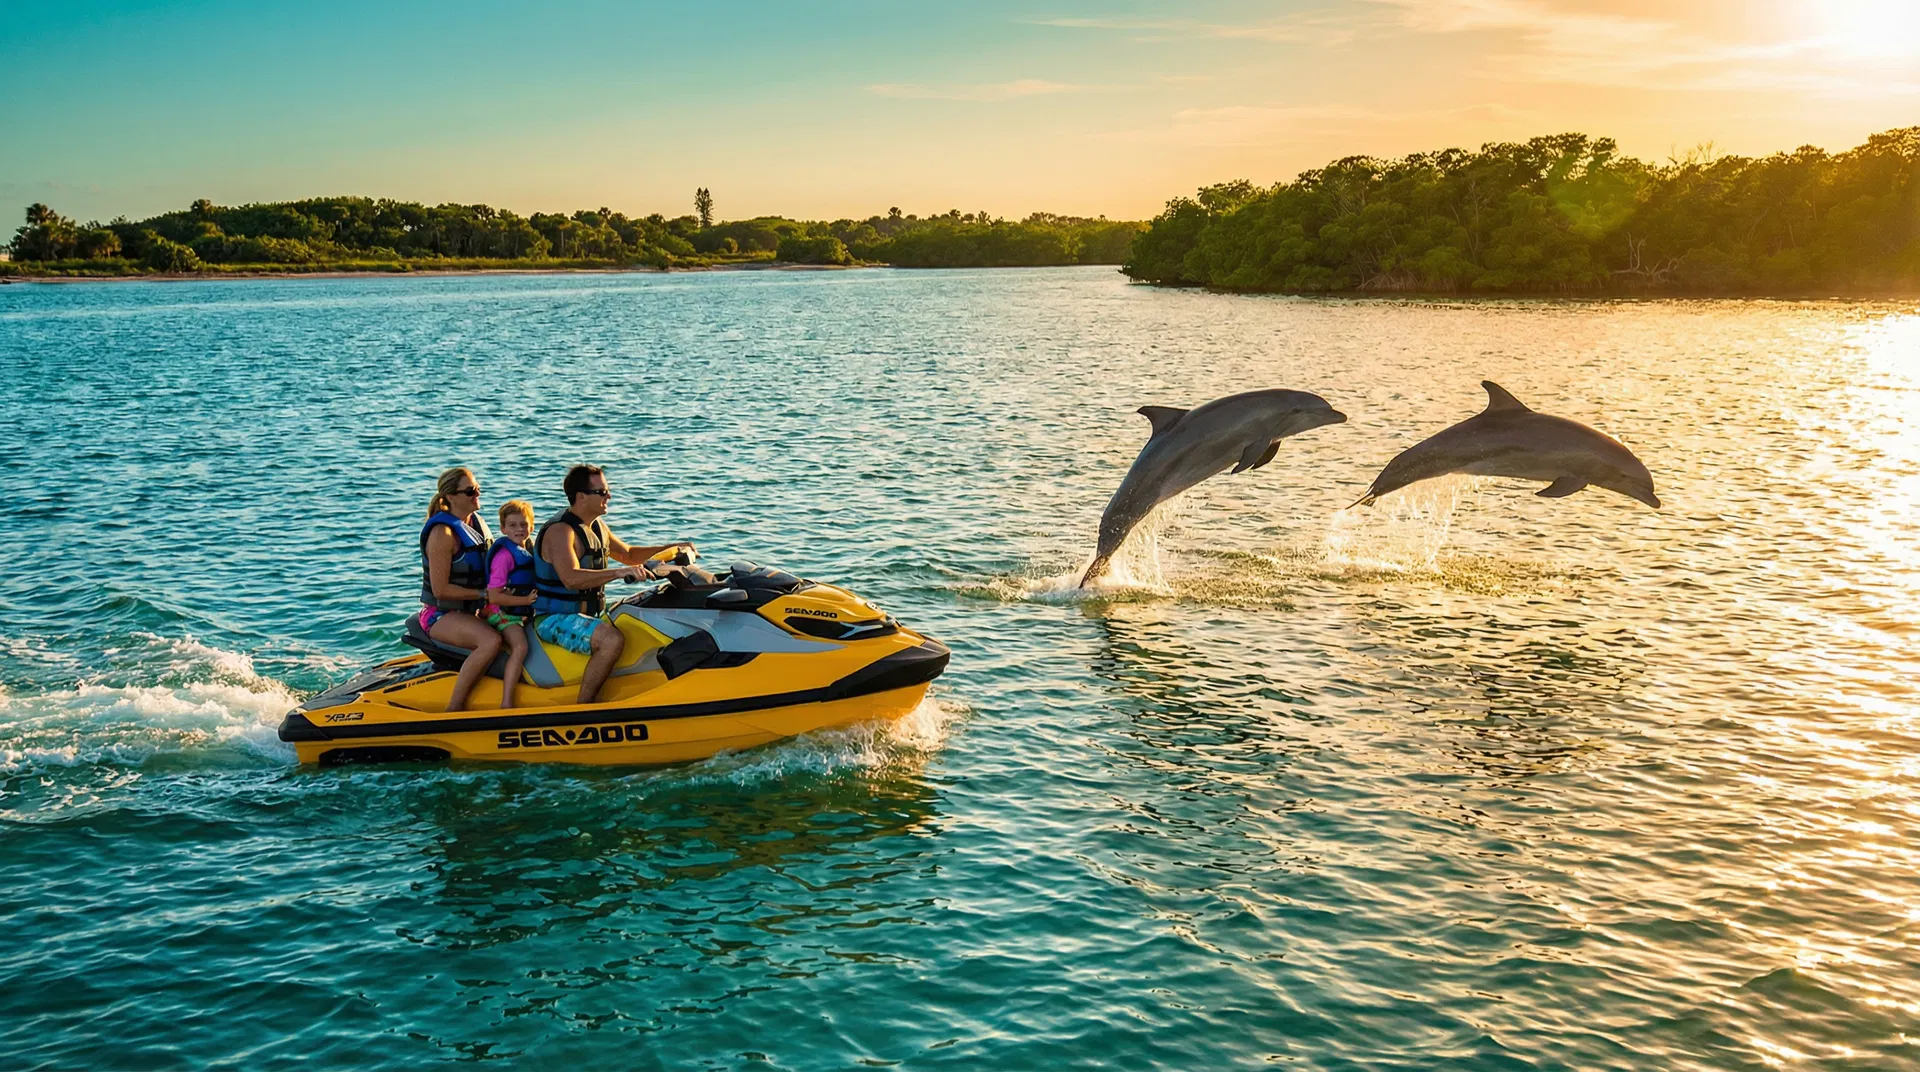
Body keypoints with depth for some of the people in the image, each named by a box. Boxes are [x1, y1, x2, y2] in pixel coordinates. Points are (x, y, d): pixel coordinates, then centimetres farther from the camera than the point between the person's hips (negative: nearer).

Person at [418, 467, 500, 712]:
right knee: (491, 640, -33)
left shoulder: (476, 521, 9)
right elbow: (440, 589, -20)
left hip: (472, 611, 9)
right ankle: (454, 709, -26)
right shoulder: (443, 533, -18)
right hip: (441, 615, -9)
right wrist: (484, 594, -19)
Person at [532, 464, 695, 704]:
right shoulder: (559, 531, -19)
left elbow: (628, 554, 27)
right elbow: (571, 578, -35)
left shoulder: (597, 527, 12)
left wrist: (671, 548, 16)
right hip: (554, 619, -10)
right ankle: (583, 709, -26)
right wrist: (619, 572, -43)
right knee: (612, 639, -32)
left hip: (588, 615, 10)